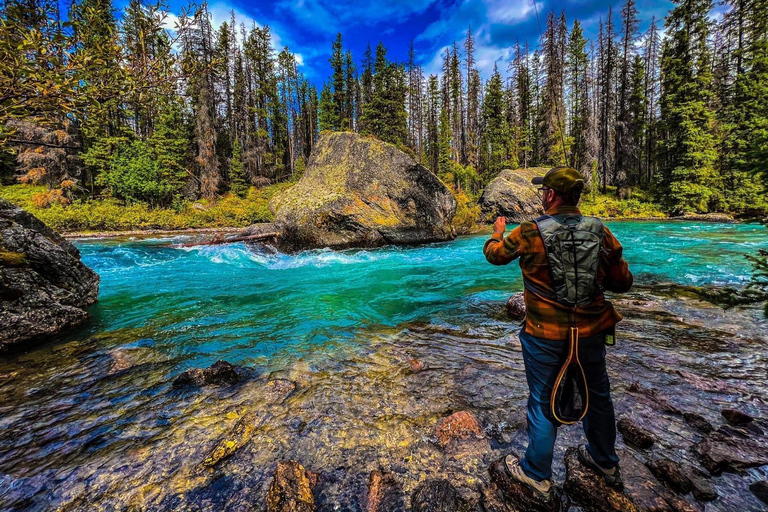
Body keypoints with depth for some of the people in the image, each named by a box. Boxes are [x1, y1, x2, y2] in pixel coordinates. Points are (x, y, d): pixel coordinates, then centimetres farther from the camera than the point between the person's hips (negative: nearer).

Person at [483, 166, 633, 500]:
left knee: (543, 402, 12)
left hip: (546, 337, -4)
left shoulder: (529, 234, -17)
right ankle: (606, 463, 49)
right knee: (597, 396, 25)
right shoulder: (601, 232, -5)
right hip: (592, 333, 5)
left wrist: (498, 232, 20)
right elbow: (623, 283, 1)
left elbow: (494, 254, 0)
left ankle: (537, 475, 31)